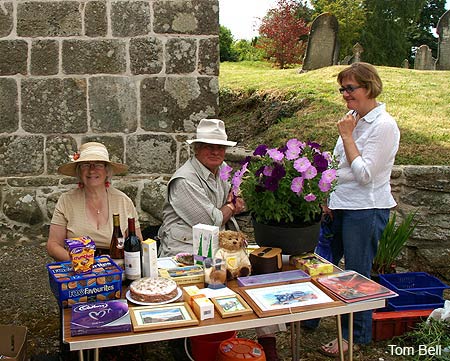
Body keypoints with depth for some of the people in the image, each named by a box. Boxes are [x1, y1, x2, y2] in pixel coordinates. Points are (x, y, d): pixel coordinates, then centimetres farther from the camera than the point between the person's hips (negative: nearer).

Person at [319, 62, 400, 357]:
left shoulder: (384, 125, -16)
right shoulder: (355, 119, 9)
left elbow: (364, 174, -21)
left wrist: (347, 136, -16)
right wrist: (329, 200, 10)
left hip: (366, 210, -8)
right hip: (342, 206, 8)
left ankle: (354, 335, 23)